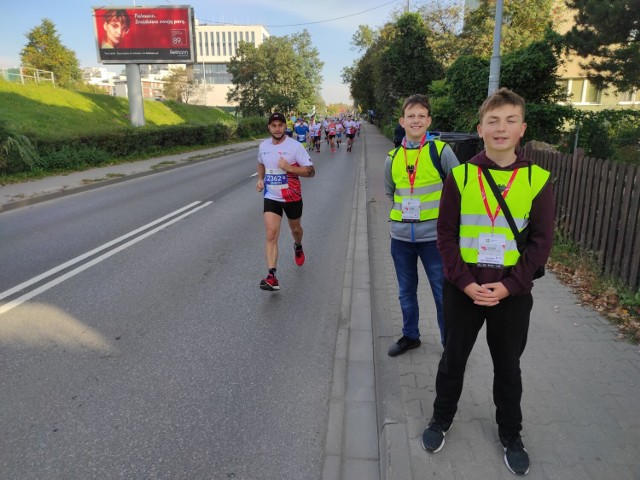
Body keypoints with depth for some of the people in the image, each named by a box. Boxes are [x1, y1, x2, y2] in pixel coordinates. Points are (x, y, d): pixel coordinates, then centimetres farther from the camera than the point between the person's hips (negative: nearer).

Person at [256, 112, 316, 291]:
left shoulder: (295, 146, -13)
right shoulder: (263, 146, 1)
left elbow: (310, 171, -13)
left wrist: (289, 167, -25)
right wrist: (260, 179, 4)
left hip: (292, 197, -1)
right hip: (271, 197, 2)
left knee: (295, 229, 21)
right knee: (271, 235, -12)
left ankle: (298, 247, 58)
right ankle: (272, 277, -16)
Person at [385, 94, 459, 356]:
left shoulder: (441, 150, -7)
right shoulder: (392, 157, 4)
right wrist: (403, 211, 11)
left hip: (434, 235, -4)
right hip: (401, 237, 4)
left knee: (443, 293, 6)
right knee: (406, 291, 17)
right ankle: (410, 336, 36)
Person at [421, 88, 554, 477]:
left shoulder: (538, 180, -4)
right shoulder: (460, 176, -5)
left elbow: (541, 241, -3)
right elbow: (446, 234, -4)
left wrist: (509, 286, -12)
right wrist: (465, 282, -13)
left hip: (513, 294, 1)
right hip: (463, 290, 0)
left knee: (508, 366, 17)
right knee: (453, 359, 16)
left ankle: (511, 434, 39)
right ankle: (442, 418, 39)